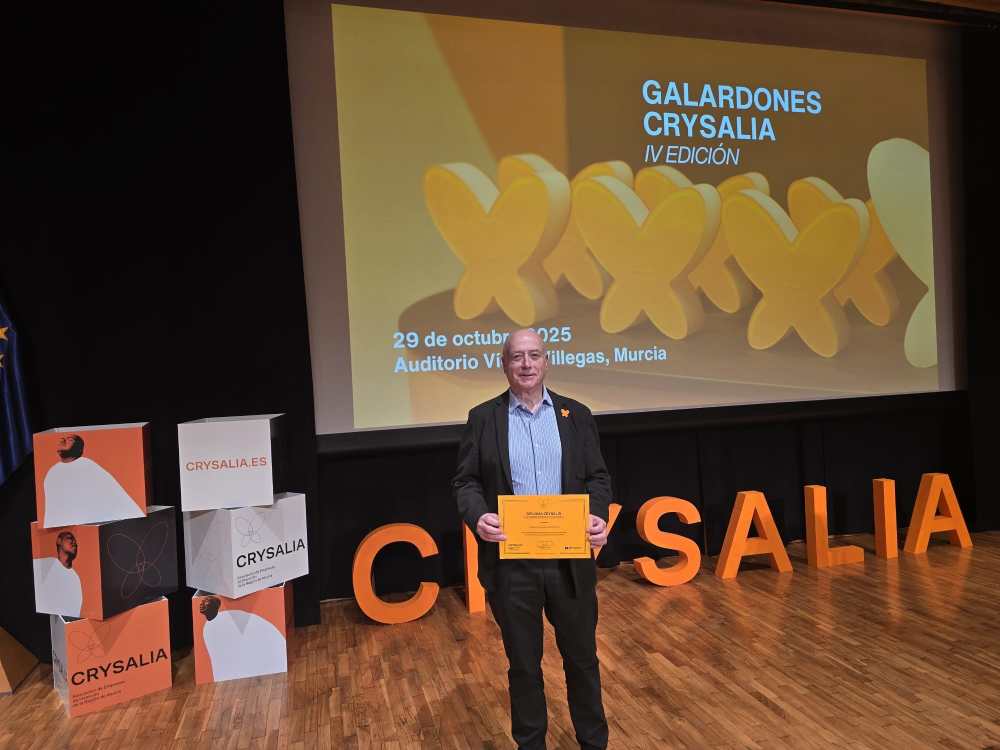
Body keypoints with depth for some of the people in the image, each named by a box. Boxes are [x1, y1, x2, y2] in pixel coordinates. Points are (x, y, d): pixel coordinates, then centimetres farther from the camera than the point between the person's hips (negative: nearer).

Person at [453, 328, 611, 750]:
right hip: (510, 562, -1)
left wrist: (598, 515, -15)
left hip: (570, 558, 2)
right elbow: (465, 481, -1)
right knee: (523, 664, 14)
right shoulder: (483, 418, 1)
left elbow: (598, 477, 5)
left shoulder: (576, 415, 5)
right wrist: (478, 516, -21)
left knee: (581, 657, 17)